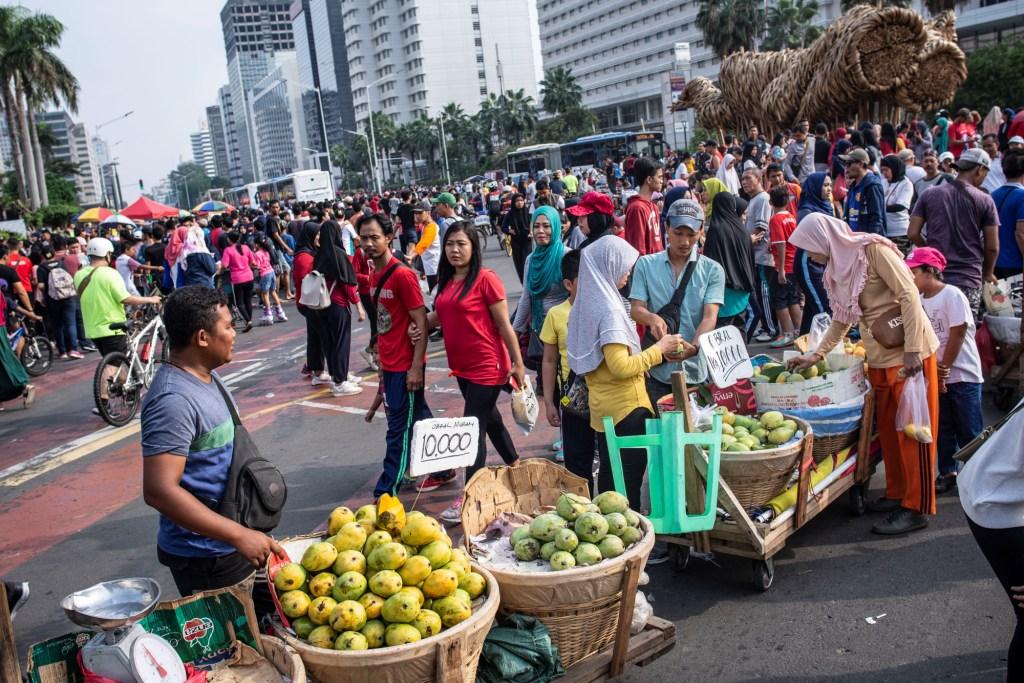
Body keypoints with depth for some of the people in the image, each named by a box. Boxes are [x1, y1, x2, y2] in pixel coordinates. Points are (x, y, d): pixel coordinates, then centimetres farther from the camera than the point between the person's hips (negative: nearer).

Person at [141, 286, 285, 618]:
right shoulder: (174, 400, -26)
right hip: (205, 556, -9)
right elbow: (159, 491, -31)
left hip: (231, 542, 9)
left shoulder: (206, 375, 5)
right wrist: (239, 535, -31)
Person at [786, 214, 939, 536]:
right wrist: (815, 355, 11)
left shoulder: (873, 250, -14)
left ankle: (917, 507, 6)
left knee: (913, 429, -1)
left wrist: (912, 350, -22)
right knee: (887, 428, 13)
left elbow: (909, 295, -18)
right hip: (879, 357, 8)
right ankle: (897, 493, 26)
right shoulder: (836, 270, 9)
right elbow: (841, 320, 17)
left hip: (909, 352, -8)